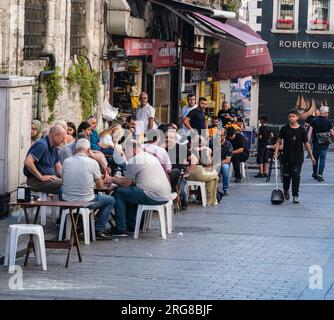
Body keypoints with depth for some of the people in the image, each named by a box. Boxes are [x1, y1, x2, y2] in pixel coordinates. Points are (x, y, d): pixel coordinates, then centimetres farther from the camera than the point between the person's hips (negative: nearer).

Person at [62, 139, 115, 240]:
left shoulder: (66, 161, -1)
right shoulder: (92, 162, -11)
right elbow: (100, 186, -1)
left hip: (67, 201, 3)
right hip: (86, 201, -3)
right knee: (110, 200, 21)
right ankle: (99, 230, 12)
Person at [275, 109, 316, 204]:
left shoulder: (301, 130, -2)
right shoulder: (284, 129, 0)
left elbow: (306, 143, 4)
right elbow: (279, 141, 6)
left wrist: (311, 156, 6)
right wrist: (276, 153, -4)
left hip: (298, 158, -1)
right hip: (286, 157, 1)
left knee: (296, 175, -9)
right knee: (286, 175, 10)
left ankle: (295, 196, -6)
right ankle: (286, 190, 37)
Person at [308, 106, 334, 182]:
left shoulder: (314, 120, -1)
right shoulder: (328, 122, -6)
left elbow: (310, 130, -7)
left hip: (315, 142, 2)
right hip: (324, 143, -2)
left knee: (315, 158, 15)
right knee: (322, 159, 1)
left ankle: (315, 173, 27)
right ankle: (320, 175, -8)